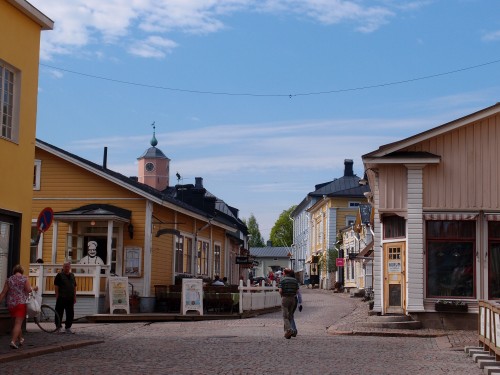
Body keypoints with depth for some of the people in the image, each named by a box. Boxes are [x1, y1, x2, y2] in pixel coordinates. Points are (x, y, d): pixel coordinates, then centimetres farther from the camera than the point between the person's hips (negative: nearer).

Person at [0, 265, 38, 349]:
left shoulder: (9, 280, 6)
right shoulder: (25, 278, -3)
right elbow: (28, 290, -13)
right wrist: (34, 288, 6)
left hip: (11, 304, 4)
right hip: (21, 303, -4)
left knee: (17, 322, 20)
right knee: (18, 323, -5)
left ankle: (20, 339, 30)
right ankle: (13, 341, -18)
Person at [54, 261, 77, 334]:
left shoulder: (72, 275, 15)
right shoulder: (59, 275, -2)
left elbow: (74, 287, 18)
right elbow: (56, 286, -5)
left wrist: (74, 297, 13)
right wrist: (57, 297, -11)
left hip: (70, 298, 6)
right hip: (61, 298, -6)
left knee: (70, 314, 7)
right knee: (59, 313, -2)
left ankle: (68, 328, 15)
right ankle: (59, 327, 5)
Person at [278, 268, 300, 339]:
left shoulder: (282, 280, -5)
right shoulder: (295, 280, 8)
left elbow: (280, 291, -12)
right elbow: (297, 291, 4)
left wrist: (281, 295, 8)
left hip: (285, 298, -4)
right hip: (293, 299, 4)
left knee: (285, 317, -3)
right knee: (289, 316, 13)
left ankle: (290, 330, -24)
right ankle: (287, 332, 12)